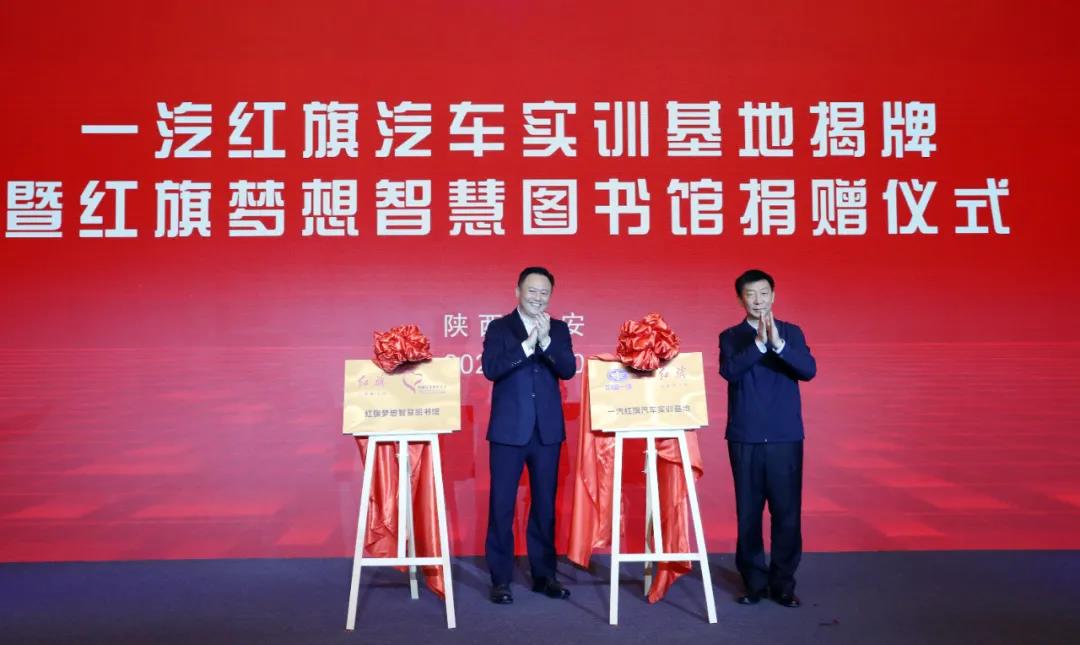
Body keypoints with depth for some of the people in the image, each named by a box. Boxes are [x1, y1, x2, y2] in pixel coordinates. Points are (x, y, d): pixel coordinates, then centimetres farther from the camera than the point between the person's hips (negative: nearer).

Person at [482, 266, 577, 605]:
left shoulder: (558, 329, 9)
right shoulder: (499, 327, 2)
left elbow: (568, 370, -5)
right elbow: (490, 369, -13)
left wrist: (546, 340, -19)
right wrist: (527, 345, -22)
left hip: (547, 430, 3)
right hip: (508, 429, -3)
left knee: (545, 504, 10)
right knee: (502, 504, 0)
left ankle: (543, 574, 21)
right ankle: (500, 579, 10)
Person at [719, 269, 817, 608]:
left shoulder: (792, 332, 7)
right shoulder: (730, 336, 5)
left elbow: (809, 370, -9)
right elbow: (729, 371, -13)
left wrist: (778, 343, -24)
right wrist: (758, 343, -25)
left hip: (786, 437, 0)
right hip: (744, 438, 0)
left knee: (787, 511, 1)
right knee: (748, 512, 4)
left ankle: (783, 582, 14)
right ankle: (754, 581, 17)